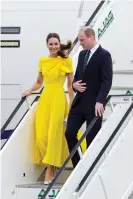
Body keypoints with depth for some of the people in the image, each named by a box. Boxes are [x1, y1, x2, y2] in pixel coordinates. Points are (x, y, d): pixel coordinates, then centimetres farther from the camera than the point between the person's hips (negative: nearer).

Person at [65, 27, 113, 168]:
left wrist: (100, 101, -26)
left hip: (94, 104, -7)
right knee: (69, 133, 2)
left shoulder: (104, 55, -9)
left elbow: (107, 81, -16)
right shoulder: (82, 54, 14)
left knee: (92, 138, 0)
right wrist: (74, 84, 0)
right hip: (79, 101, 7)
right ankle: (77, 166, 13)